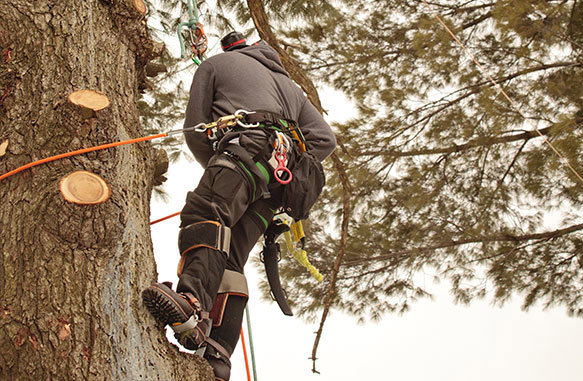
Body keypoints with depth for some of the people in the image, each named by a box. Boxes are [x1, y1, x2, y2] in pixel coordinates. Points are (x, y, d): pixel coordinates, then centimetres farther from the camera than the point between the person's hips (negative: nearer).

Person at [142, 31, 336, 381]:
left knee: (202, 212, -30)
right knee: (229, 257, -4)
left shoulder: (216, 63, 27)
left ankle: (193, 302, -61)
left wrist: (217, 169, 31)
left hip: (250, 145, -6)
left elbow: (195, 131, 18)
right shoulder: (288, 84, 41)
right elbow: (325, 140, 29)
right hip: (281, 173, 6)